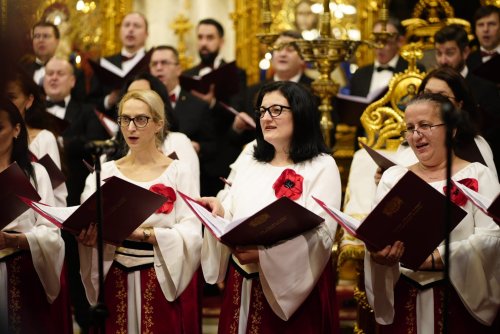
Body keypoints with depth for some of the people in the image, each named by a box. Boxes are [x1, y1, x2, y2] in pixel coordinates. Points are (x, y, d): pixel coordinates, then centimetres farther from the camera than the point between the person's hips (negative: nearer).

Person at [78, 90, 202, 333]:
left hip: (164, 280, -3)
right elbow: (88, 221, 1)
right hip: (116, 279, 3)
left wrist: (141, 233, -25)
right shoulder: (107, 171, 7)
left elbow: (190, 233, -12)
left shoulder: (177, 171, -2)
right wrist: (88, 235, -22)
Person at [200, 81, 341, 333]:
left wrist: (264, 253, -27)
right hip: (243, 287, 5)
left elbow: (321, 236, -15)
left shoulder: (322, 166, -3)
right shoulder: (250, 167, 16)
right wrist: (220, 214, -13)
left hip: (295, 289, -5)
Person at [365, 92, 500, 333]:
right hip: (402, 301, 3)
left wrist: (434, 258, -22)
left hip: (462, 300, -3)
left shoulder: (477, 175, 1)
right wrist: (379, 254, -22)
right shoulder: (393, 177, 11)